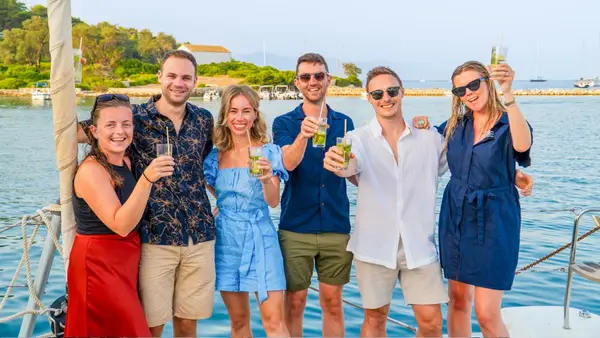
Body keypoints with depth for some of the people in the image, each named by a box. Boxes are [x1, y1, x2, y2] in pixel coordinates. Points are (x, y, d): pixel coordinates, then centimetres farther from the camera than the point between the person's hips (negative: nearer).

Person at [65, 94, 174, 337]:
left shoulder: (126, 163, 4)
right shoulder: (91, 170, -19)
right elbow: (121, 225, -29)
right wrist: (147, 179, -39)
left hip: (126, 262, 8)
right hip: (98, 264, -8)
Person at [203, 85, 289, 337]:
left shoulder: (268, 152, -5)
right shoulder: (215, 155, 4)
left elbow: (273, 202, -13)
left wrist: (267, 179, -31)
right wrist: (222, 206, 4)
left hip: (260, 238, -3)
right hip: (226, 240, 3)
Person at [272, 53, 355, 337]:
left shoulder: (344, 122, 9)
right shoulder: (284, 123, 1)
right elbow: (288, 163, -19)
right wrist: (303, 135, -36)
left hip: (336, 226, 2)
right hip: (296, 227, -2)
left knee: (333, 302, 9)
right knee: (294, 303, 5)